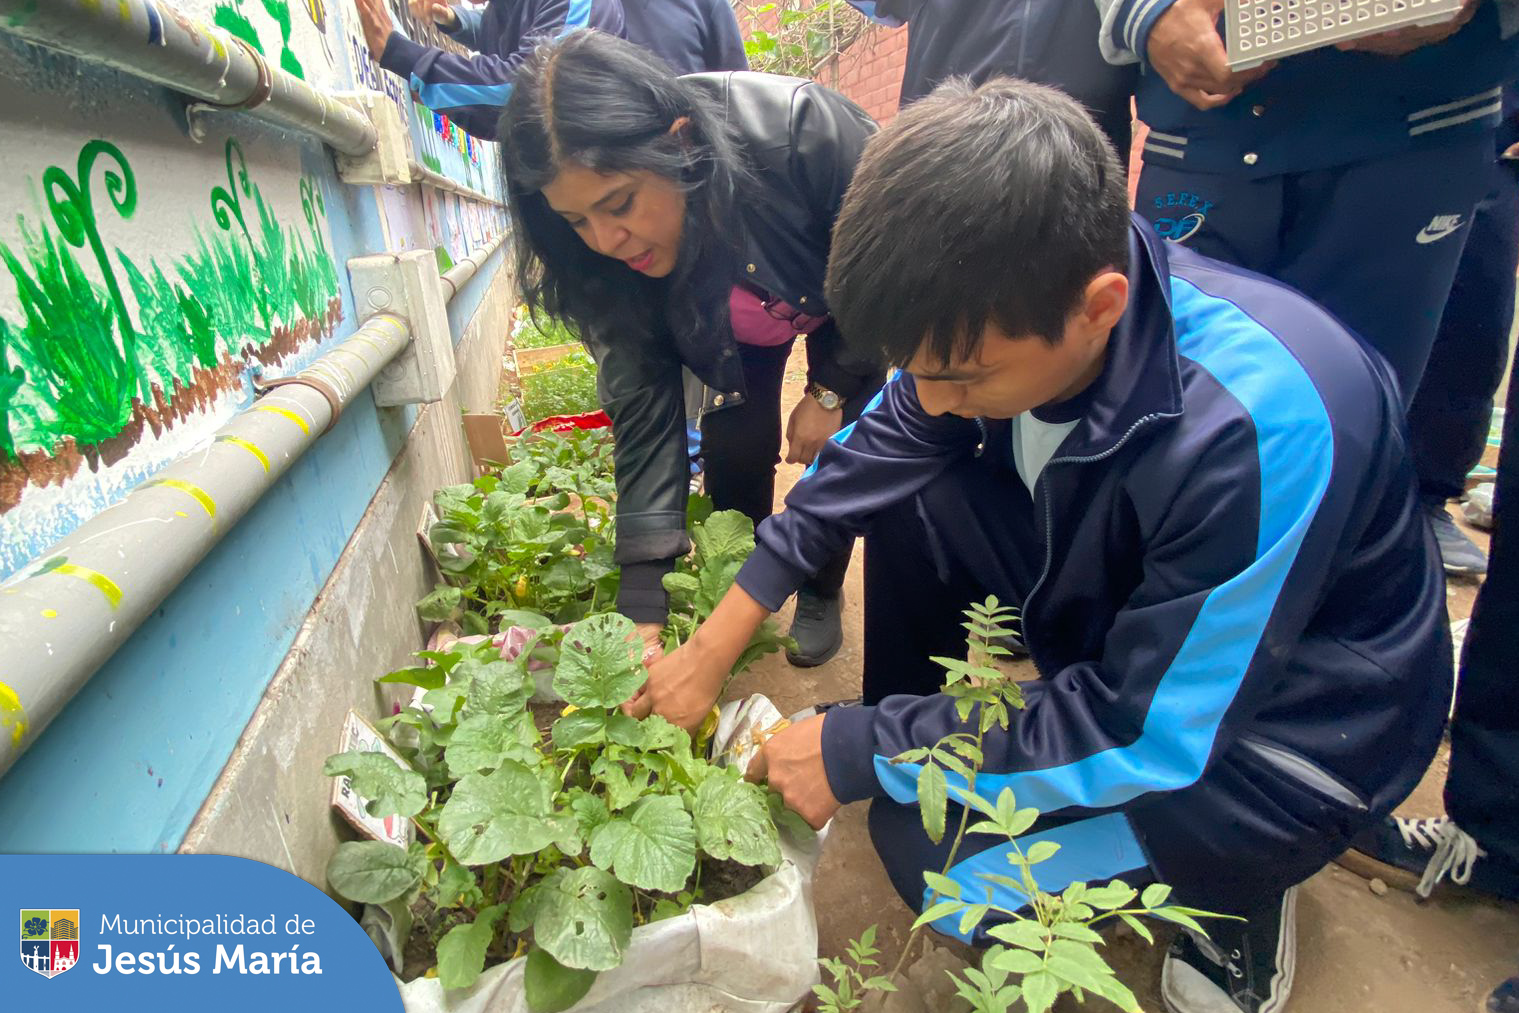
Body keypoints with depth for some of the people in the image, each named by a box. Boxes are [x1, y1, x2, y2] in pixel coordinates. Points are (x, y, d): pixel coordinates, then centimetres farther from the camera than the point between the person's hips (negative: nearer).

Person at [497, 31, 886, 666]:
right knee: (734, 446, -10)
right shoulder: (610, 257, -30)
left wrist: (833, 390, -20)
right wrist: (643, 609, -33)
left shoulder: (800, 129, -41)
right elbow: (643, 413, -29)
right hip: (733, 329, 2)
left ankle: (820, 595, 19)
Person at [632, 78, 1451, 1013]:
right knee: (908, 495, -8)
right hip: (1116, 620, 6)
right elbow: (867, 457, -5)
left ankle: (1234, 894, 6)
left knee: (943, 857, -21)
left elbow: (1151, 735, -28)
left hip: (1284, 718, -5)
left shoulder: (1264, 426, -37)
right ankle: (913, 740, 11)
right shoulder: (1004, 315, -18)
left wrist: (862, 757, -21)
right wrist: (713, 646, -6)